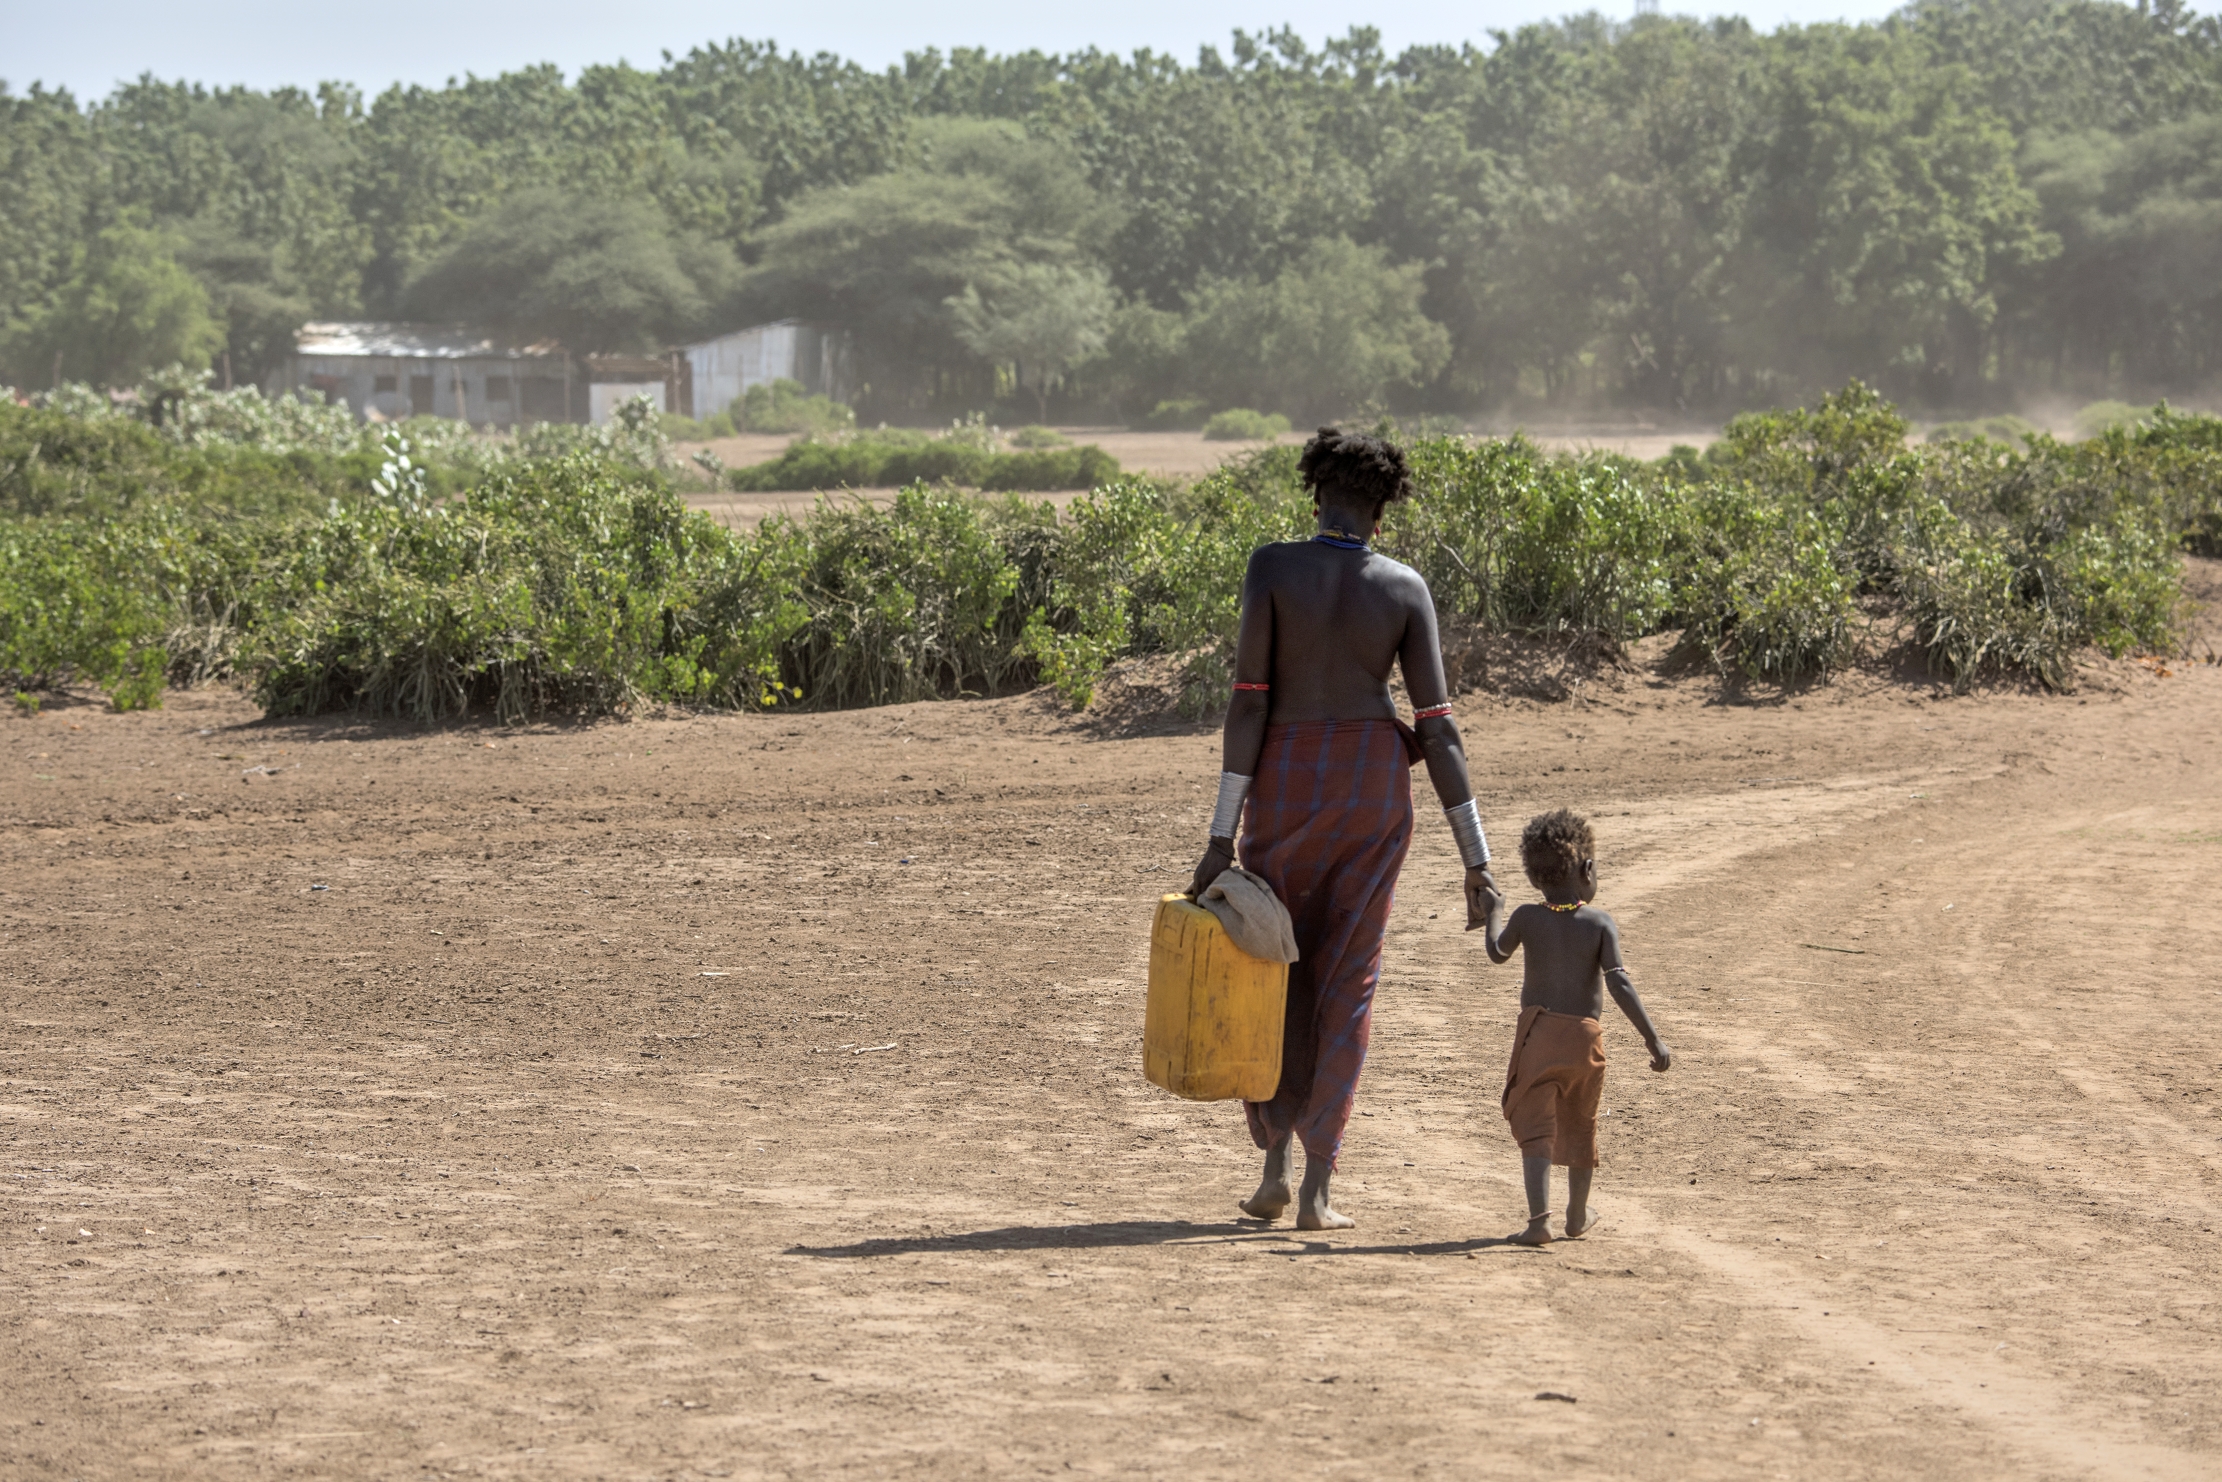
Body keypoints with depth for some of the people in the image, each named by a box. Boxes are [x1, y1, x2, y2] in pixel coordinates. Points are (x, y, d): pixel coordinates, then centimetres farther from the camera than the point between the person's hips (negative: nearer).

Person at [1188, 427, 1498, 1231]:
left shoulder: (1273, 567, -12)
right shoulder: (1405, 589, -6)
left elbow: (1248, 697, -14)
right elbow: (1436, 725, -6)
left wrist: (1223, 831, -11)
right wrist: (1475, 857, -3)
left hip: (1286, 778, -1)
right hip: (1375, 778, 1)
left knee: (1275, 972, 16)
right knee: (1349, 980, 8)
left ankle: (1274, 1167, 11)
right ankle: (1317, 1189, 5)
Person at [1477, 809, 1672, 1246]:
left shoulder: (1527, 918, -3)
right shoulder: (1601, 924, -7)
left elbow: (1498, 952, 18)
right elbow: (1619, 983, -15)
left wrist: (1492, 914, 37)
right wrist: (1653, 1038, -14)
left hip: (1537, 1034, -1)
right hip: (1585, 1037, 1)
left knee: (1535, 1129, -5)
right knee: (1580, 1127, 21)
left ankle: (1539, 1217, -23)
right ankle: (1578, 1215, 35)